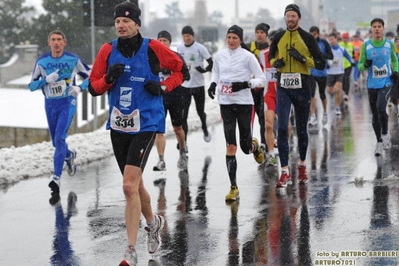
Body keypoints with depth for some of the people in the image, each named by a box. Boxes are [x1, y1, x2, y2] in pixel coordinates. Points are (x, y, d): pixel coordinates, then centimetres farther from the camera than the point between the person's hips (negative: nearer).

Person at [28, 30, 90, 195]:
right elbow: (31, 85, 1)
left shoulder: (73, 60, -4)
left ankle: (56, 177, -22)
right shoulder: (42, 61, 0)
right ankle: (70, 155, 48)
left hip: (67, 103, -3)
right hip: (50, 104, 4)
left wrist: (80, 88, -14)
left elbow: (91, 76, 4)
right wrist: (46, 79, -16)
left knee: (60, 138, -19)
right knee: (56, 142, 13)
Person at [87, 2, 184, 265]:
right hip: (118, 125, 5)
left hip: (145, 124, -5)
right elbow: (93, 87, 6)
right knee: (134, 184, 18)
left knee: (130, 186, -16)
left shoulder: (153, 48, -7)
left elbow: (181, 68, 6)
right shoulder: (107, 51, 1)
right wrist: (108, 78, -14)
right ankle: (153, 222, 47)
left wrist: (163, 86, -9)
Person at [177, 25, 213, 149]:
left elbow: (211, 62, -7)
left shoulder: (200, 48, -11)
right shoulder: (179, 48, 1)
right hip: (184, 85, 2)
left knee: (200, 111, 12)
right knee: (183, 114, -6)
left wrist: (205, 69, -25)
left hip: (198, 85, -2)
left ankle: (205, 130, 43)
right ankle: (183, 141, -2)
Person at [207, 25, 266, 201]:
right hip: (225, 104, 2)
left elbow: (261, 79, -5)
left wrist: (245, 84, -21)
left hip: (244, 103, -2)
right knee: (230, 147, -5)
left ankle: (255, 146, 43)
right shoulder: (220, 55, 4)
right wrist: (213, 84, 2)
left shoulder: (247, 56, -7)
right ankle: (234, 188, 0)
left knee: (245, 147, 3)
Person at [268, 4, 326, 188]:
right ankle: (285, 172, -10)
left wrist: (303, 58, -19)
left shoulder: (307, 38, -3)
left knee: (301, 129, 10)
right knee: (282, 128, -10)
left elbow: (321, 64, -5)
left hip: (302, 88, -1)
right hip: (283, 88, 1)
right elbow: (271, 57, 21)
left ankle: (302, 165, 32)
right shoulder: (279, 37, 6)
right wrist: (275, 62, -2)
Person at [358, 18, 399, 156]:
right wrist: (365, 65, -19)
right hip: (372, 84, 2)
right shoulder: (366, 45, -1)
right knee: (375, 114, 7)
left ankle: (385, 135, -1)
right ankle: (379, 142, 22)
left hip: (386, 83, -2)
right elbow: (360, 65, 4)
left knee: (381, 108, -23)